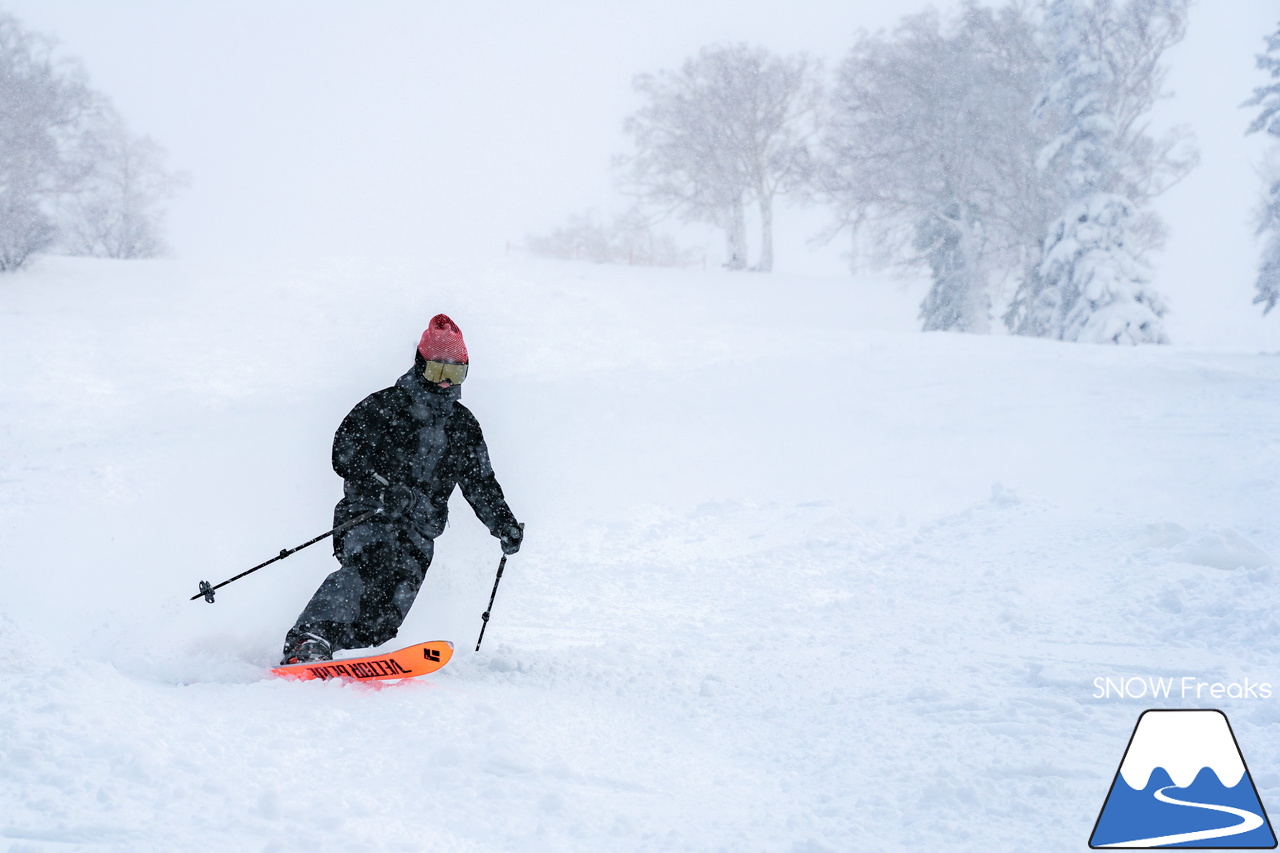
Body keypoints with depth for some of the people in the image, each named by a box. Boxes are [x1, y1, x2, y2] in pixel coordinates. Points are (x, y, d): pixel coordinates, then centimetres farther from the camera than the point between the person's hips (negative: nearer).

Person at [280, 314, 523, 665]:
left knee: (382, 620, -15)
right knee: (370, 567, -34)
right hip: (367, 516, -5)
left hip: (419, 534, 5)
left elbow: (481, 484, 24)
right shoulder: (383, 406, 1)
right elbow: (345, 453, -9)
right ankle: (308, 643, -42)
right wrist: (381, 489, -25)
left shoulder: (463, 426, 18)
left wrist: (505, 525, 11)